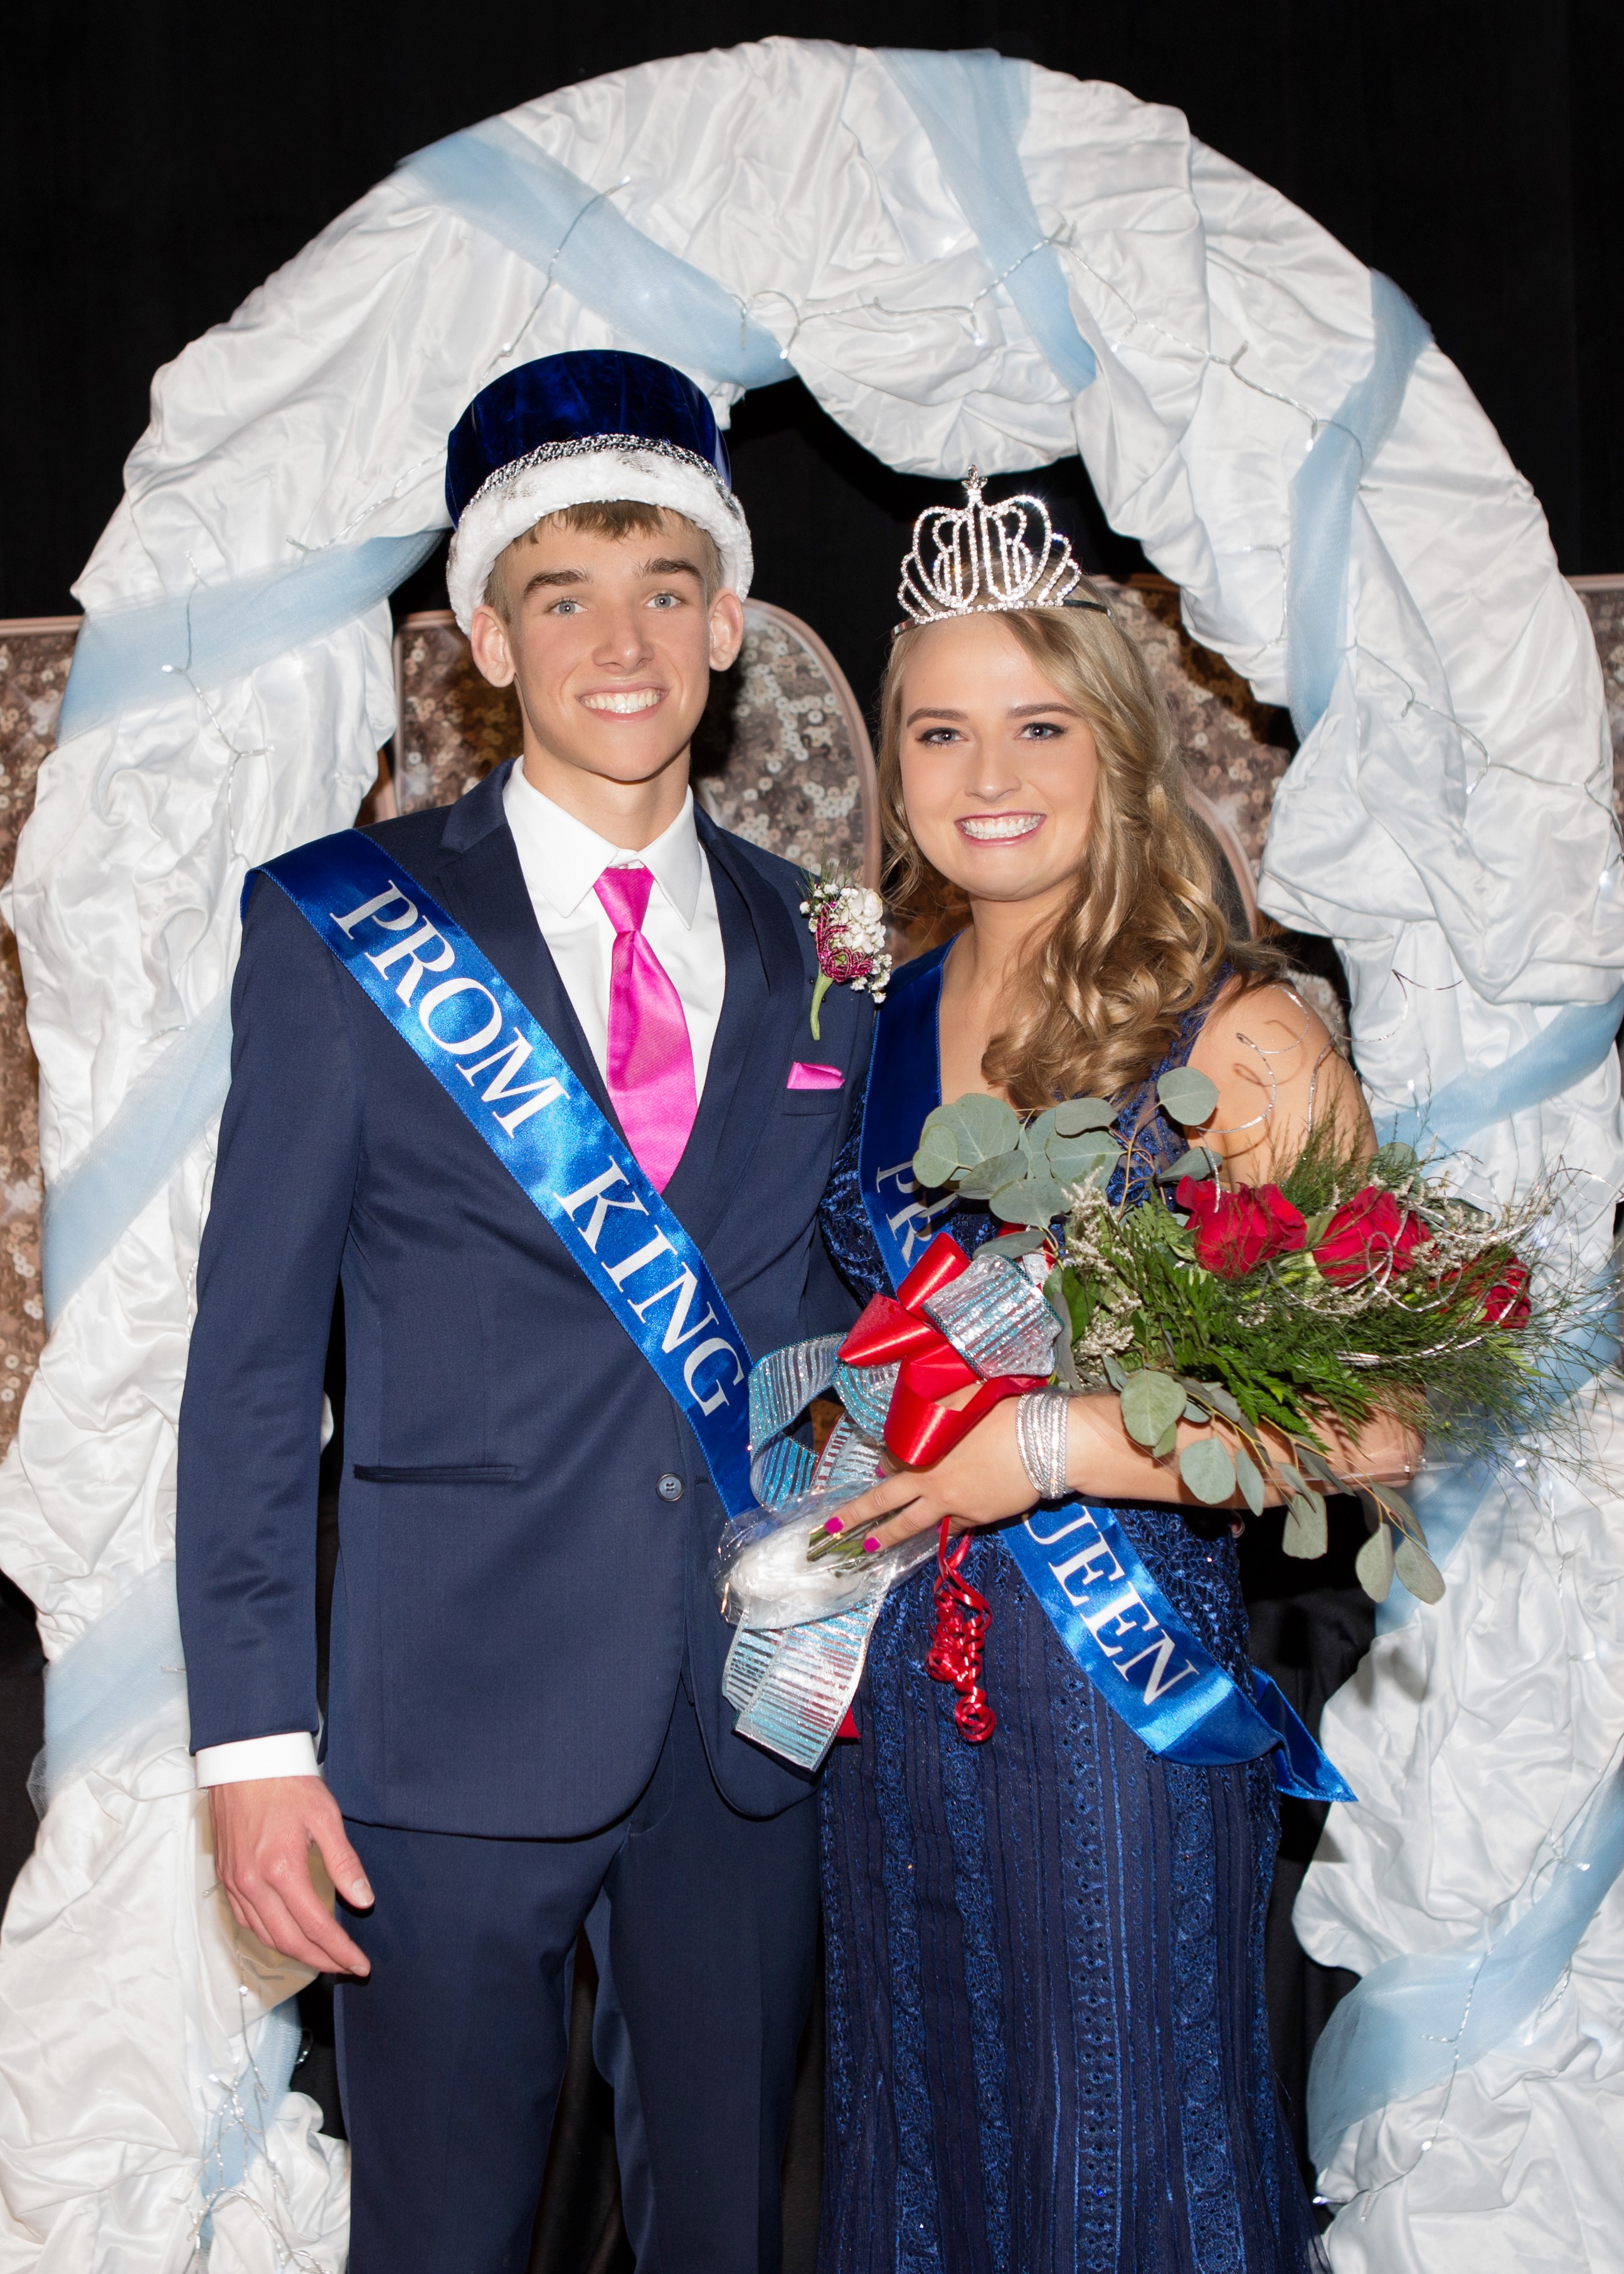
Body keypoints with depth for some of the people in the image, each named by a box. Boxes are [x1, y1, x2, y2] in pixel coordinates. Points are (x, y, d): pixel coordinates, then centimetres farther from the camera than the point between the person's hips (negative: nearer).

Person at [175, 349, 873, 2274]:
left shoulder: (819, 949, 7)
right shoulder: (342, 926, -3)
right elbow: (252, 1355, -4)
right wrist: (253, 1735, -9)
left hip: (757, 1718, 3)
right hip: (459, 1715, -3)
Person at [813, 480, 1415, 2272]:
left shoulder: (1239, 1038, -12)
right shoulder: (878, 1018, 5)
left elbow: (1379, 1421, -17)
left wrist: (1052, 1447, -19)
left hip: (1115, 1678, -5)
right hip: (887, 1679, 5)